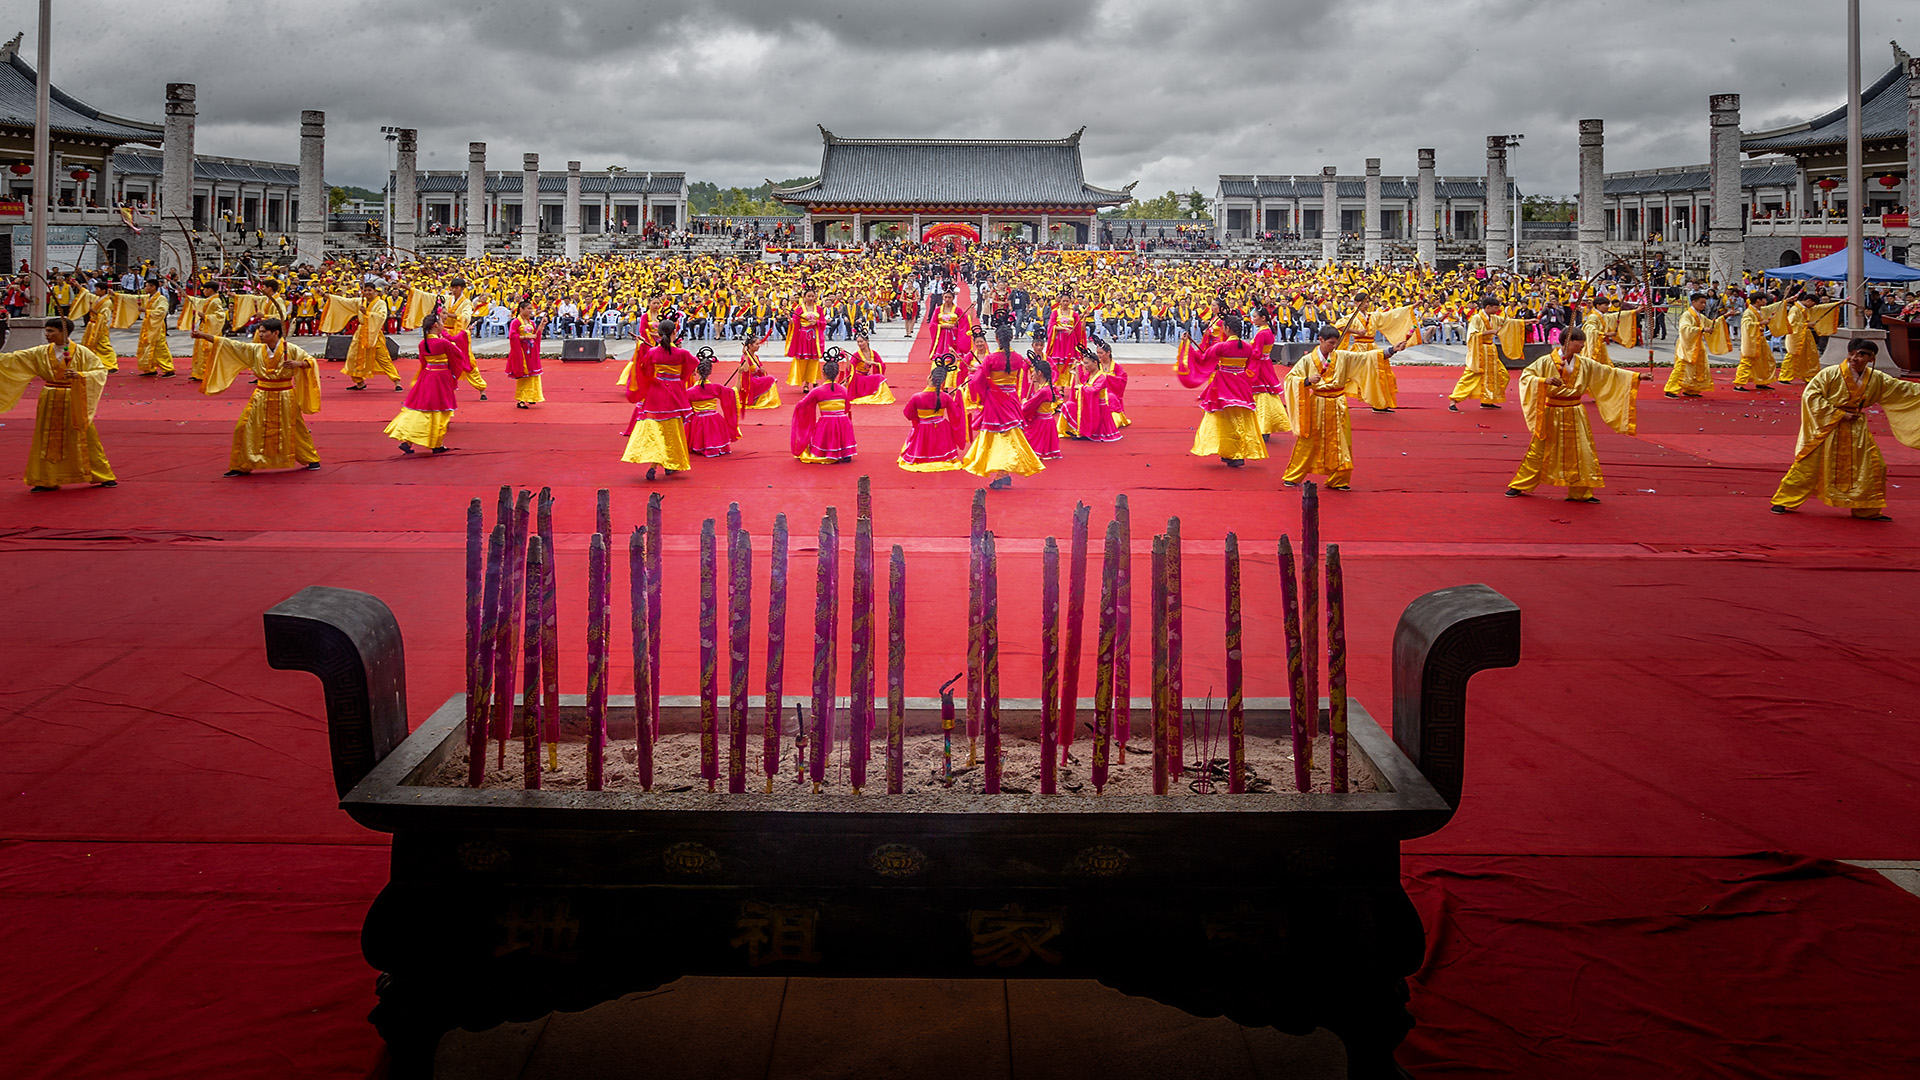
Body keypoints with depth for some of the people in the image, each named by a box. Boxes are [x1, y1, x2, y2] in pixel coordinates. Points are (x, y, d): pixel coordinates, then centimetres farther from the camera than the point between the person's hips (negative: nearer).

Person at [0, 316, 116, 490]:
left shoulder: (82, 352, -7)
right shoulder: (41, 353, 4)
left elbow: (101, 371, -9)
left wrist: (79, 375, -23)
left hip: (74, 402, -4)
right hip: (50, 402, 4)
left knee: (84, 438, -1)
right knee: (47, 441, 6)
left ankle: (103, 477, 9)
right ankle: (48, 480, 15)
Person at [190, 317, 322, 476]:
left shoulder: (291, 349, -9)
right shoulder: (255, 350, 0)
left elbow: (311, 361, -6)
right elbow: (229, 344, -1)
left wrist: (298, 364, -27)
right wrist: (203, 335, -5)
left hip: (285, 397, -3)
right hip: (262, 397, 3)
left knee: (296, 428, 5)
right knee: (245, 428, 0)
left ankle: (312, 459, 23)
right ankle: (242, 466, 10)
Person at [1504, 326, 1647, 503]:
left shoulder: (1585, 364, 2)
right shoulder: (1547, 362, -11)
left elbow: (1609, 372, 5)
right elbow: (1525, 376, -14)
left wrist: (1636, 377, 0)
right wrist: (1544, 380, -30)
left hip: (1575, 415, 4)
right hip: (1551, 415, -4)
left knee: (1582, 453, 4)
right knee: (1538, 452, 2)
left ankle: (1581, 492, 14)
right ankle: (1519, 486, 16)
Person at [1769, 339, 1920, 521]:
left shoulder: (1877, 379, 2)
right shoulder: (1831, 374, -15)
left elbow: (1904, 390, 13)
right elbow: (1810, 395, -18)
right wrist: (1838, 414, -19)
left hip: (1856, 430, 5)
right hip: (1827, 427, -5)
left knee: (1874, 467, 4)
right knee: (1807, 466, -5)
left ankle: (1868, 511, 19)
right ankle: (1783, 501, 9)